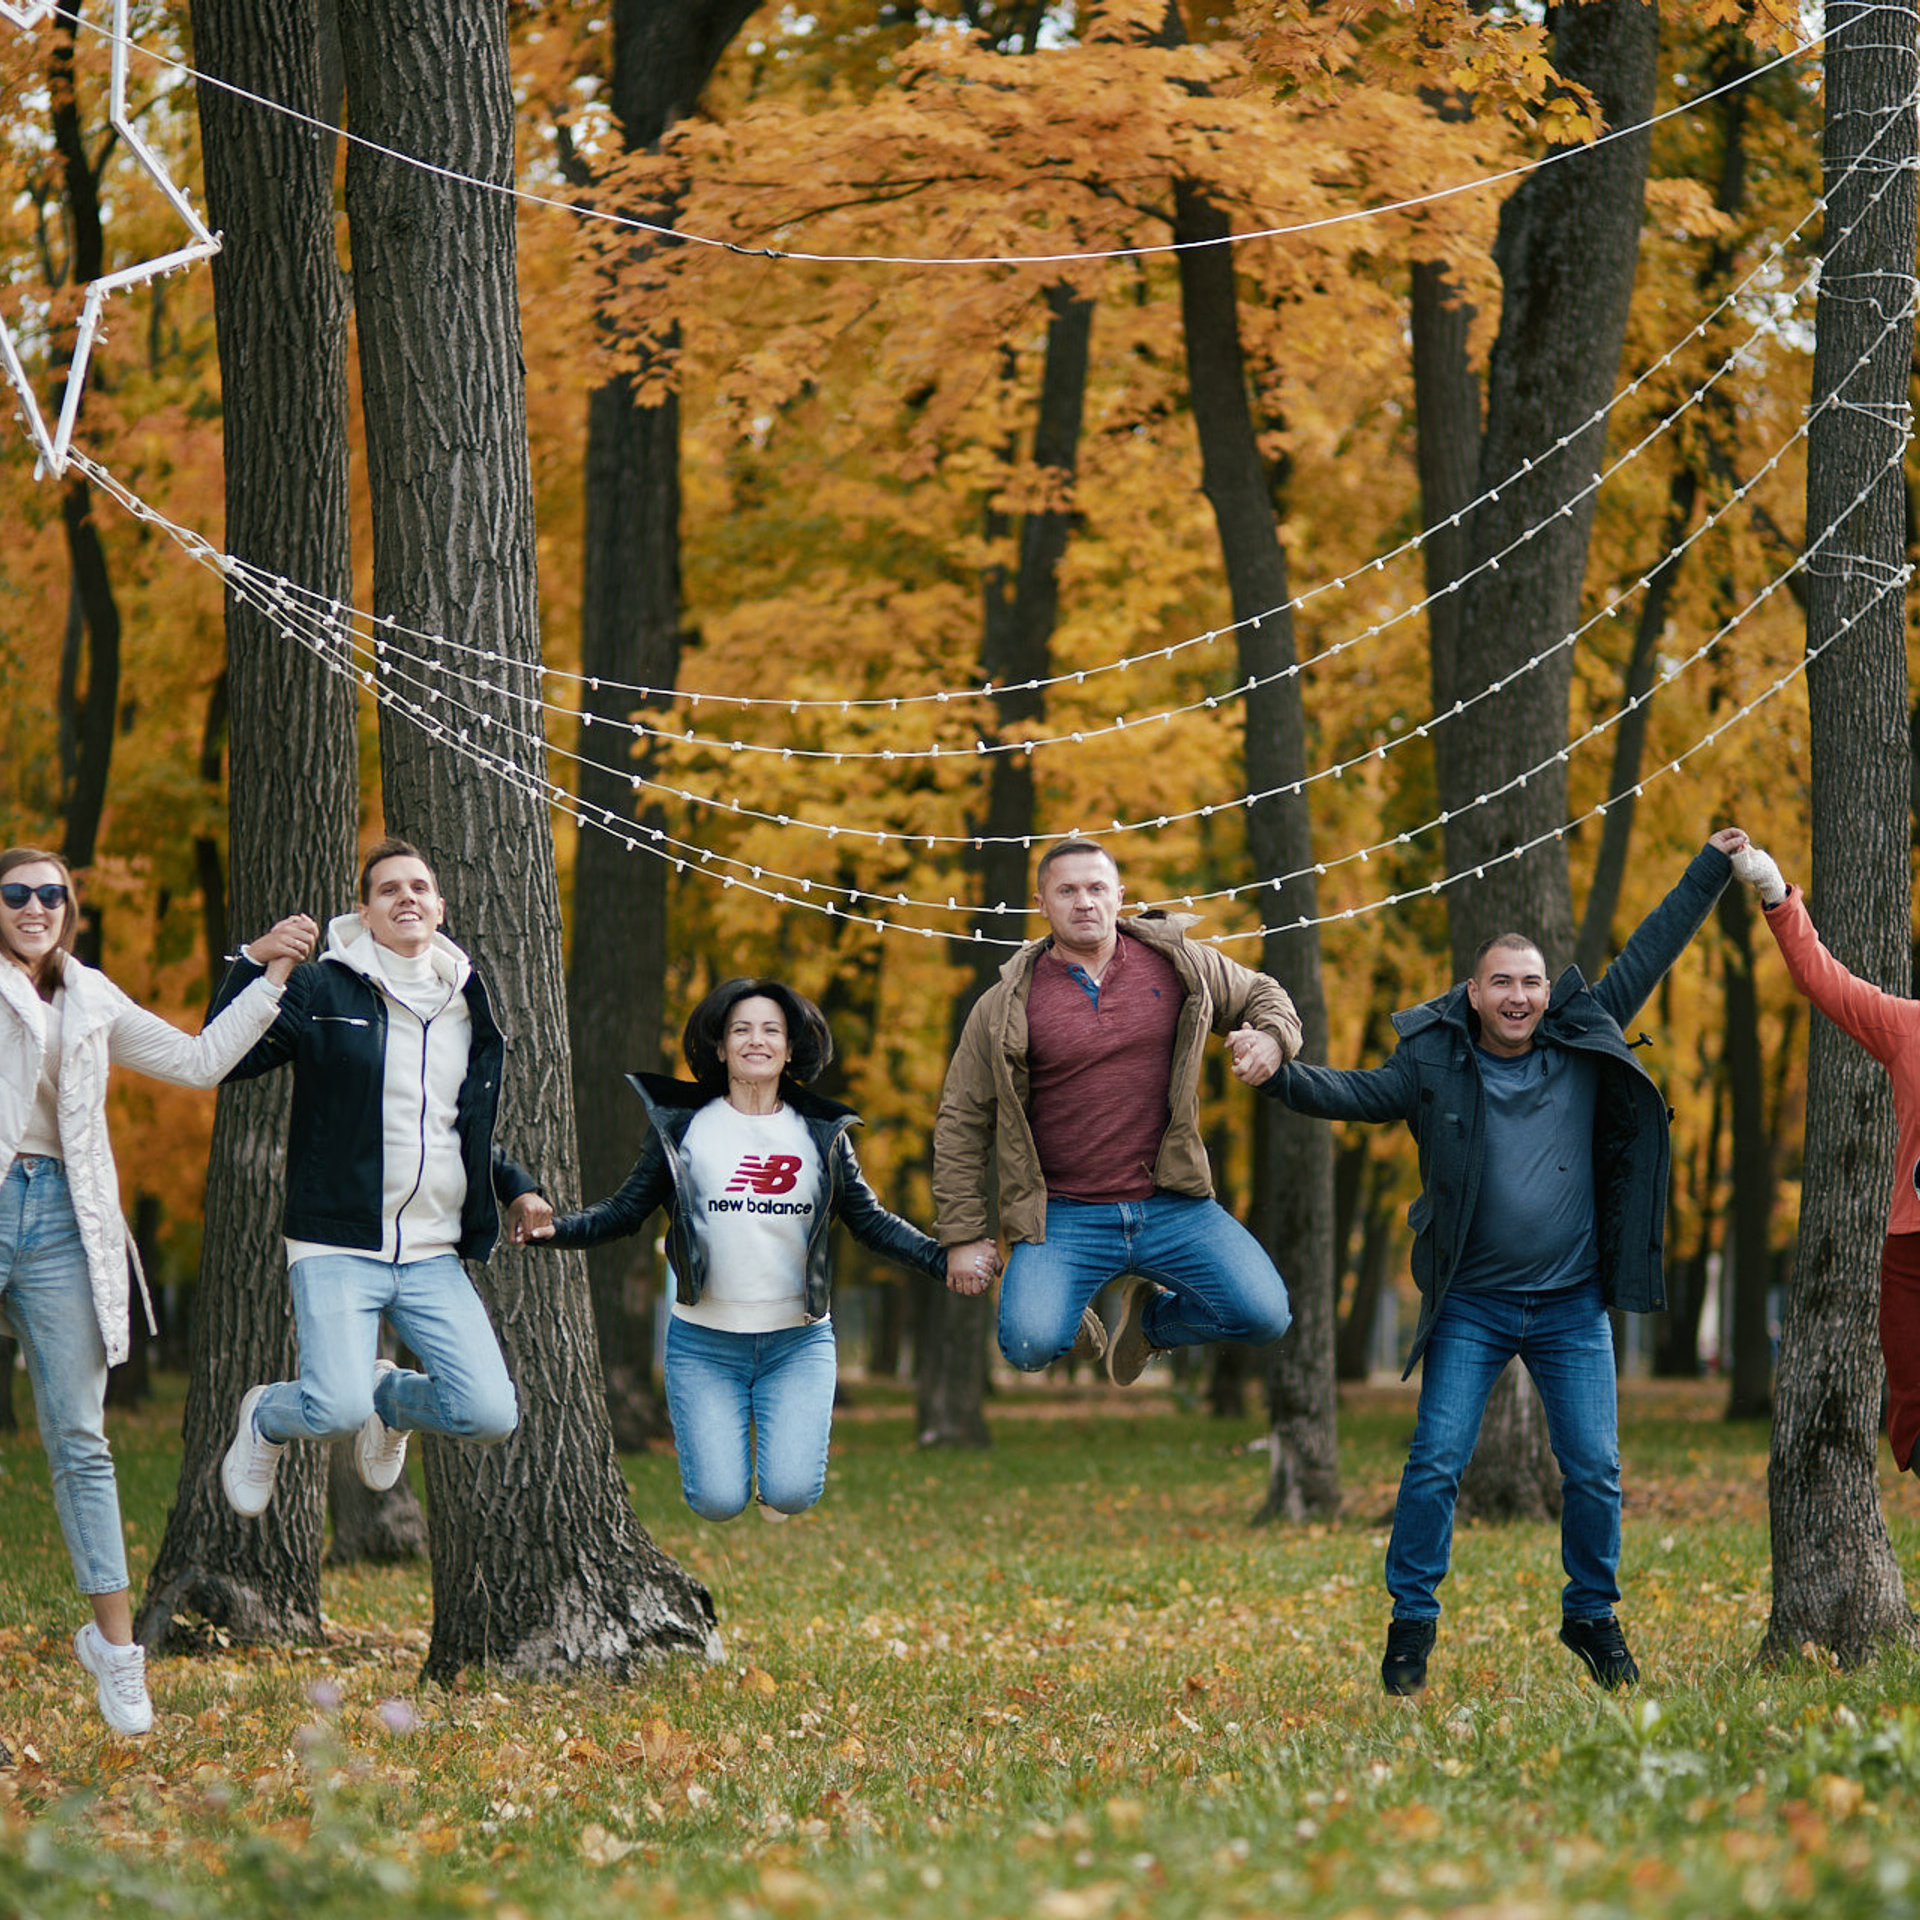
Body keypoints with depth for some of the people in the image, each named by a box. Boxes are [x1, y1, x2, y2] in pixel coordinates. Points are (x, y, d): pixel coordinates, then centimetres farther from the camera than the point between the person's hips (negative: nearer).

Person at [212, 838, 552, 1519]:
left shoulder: (467, 1005, 15)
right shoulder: (323, 991, -2)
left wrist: (516, 1188, 12)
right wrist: (255, 965, -20)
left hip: (433, 1256, 5)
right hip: (338, 1247, -5)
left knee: (492, 1416, -8)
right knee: (337, 1410, -22)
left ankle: (390, 1396, 27)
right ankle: (264, 1416, 16)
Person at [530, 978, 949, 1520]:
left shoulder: (822, 1135, 6)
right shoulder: (682, 1128, 2)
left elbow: (872, 1221, 10)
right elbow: (626, 1211, 3)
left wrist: (945, 1259, -3)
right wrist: (553, 1228, -12)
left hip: (798, 1344, 1)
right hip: (705, 1344, -1)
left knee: (792, 1494, -15)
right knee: (718, 1502, -10)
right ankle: (725, 1439, 26)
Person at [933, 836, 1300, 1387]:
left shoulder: (1178, 963, 4)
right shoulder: (1006, 1006, -1)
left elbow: (1262, 996, 19)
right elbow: (961, 1124, 4)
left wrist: (1271, 1038, -6)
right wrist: (964, 1235, -1)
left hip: (1172, 1210, 2)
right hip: (1063, 1218, -2)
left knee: (1264, 1315, -14)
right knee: (1030, 1345, -25)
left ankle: (1153, 1318, 20)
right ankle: (1072, 1315, 16)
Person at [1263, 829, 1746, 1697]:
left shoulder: (1583, 1042, 3)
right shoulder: (1434, 1063, -2)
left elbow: (1646, 957, 10)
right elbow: (1353, 1094, -1)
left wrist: (1708, 872, 14)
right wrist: (1280, 1076, -20)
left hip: (1572, 1306, 2)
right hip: (1470, 1307, -2)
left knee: (1595, 1472, 1)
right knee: (1435, 1465, -8)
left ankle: (1592, 1618, 18)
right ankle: (1411, 1625, 3)